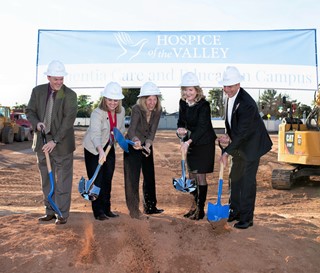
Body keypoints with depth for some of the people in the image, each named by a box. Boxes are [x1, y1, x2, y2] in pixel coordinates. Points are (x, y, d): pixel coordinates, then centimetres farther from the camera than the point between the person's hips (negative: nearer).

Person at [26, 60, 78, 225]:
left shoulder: (70, 95, -11)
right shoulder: (38, 91, 2)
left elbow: (69, 120, -17)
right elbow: (30, 111, 8)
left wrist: (55, 141, -22)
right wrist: (36, 123, -14)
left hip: (62, 143, -4)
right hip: (42, 142, 5)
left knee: (63, 180, 1)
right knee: (46, 180, 13)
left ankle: (63, 214, 11)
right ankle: (50, 212, 25)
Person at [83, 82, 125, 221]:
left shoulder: (121, 111, -7)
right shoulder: (97, 113, -27)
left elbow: (121, 128, 10)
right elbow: (95, 133, -44)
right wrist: (100, 151, -59)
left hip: (109, 147, 6)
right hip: (94, 149, -6)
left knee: (107, 180, 12)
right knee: (97, 181, -3)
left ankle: (106, 209, 24)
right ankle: (98, 212, 8)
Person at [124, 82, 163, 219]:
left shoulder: (158, 110, -11)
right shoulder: (137, 109, -26)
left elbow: (152, 131, -13)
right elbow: (131, 129, -42)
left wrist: (147, 145, -29)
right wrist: (135, 141, -61)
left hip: (146, 146, 6)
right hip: (133, 145, -5)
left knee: (150, 176, 12)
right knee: (132, 177, -5)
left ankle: (150, 207, 27)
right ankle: (133, 209, 7)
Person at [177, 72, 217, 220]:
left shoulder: (203, 105, -21)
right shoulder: (183, 103, -1)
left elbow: (202, 127, -29)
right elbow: (181, 120, 6)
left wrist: (188, 141, -41)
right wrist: (180, 130, -17)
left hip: (204, 143, -6)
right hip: (190, 143, 7)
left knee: (201, 176, -2)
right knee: (192, 175, 13)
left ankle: (201, 209, 11)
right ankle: (194, 205, 28)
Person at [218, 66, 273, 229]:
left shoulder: (246, 104, -29)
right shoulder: (230, 96, -2)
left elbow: (242, 132, -28)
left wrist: (226, 152, -25)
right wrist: (228, 136, -8)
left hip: (251, 145, -9)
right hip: (239, 145, 9)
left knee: (248, 181, -3)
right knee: (235, 178, 16)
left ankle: (246, 218, 11)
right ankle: (235, 211, 31)